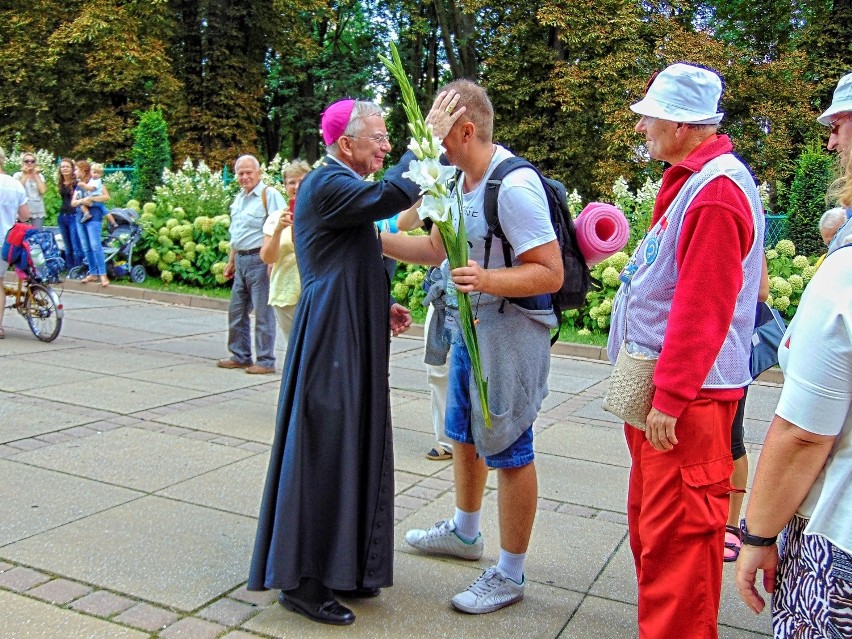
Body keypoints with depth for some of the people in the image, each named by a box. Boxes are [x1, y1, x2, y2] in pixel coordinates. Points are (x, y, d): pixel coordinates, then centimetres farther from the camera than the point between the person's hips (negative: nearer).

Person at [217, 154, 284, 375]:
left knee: (262, 312, -4)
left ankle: (265, 361, 3)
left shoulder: (269, 195, -9)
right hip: (241, 259, 9)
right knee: (236, 311, 14)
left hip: (259, 259, -9)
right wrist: (231, 261, 24)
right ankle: (240, 356, 25)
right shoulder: (239, 198, 17)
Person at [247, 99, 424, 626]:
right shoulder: (328, 183, -13)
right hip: (331, 341, -10)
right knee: (323, 450, -4)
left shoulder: (340, 184, 18)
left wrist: (382, 306, 12)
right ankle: (302, 580, 8)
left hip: (351, 339, 10)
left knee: (350, 446, 14)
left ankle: (341, 566, 27)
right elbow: (389, 197, -32)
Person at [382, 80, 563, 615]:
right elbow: (435, 250, 17)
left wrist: (488, 280, -38)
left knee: (508, 450, 2)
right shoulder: (461, 180, 7)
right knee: (465, 434, 22)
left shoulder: (514, 185, -22)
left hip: (512, 331, -9)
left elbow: (551, 273, -24)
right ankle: (464, 532, 45)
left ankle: (510, 575, 18)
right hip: (470, 325, 10)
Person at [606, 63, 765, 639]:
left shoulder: (717, 190, -17)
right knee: (650, 526, 20)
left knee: (676, 536, -2)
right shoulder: (691, 181, 15)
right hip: (663, 386, 11)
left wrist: (669, 401, -20)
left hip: (689, 397, -11)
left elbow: (702, 309, -22)